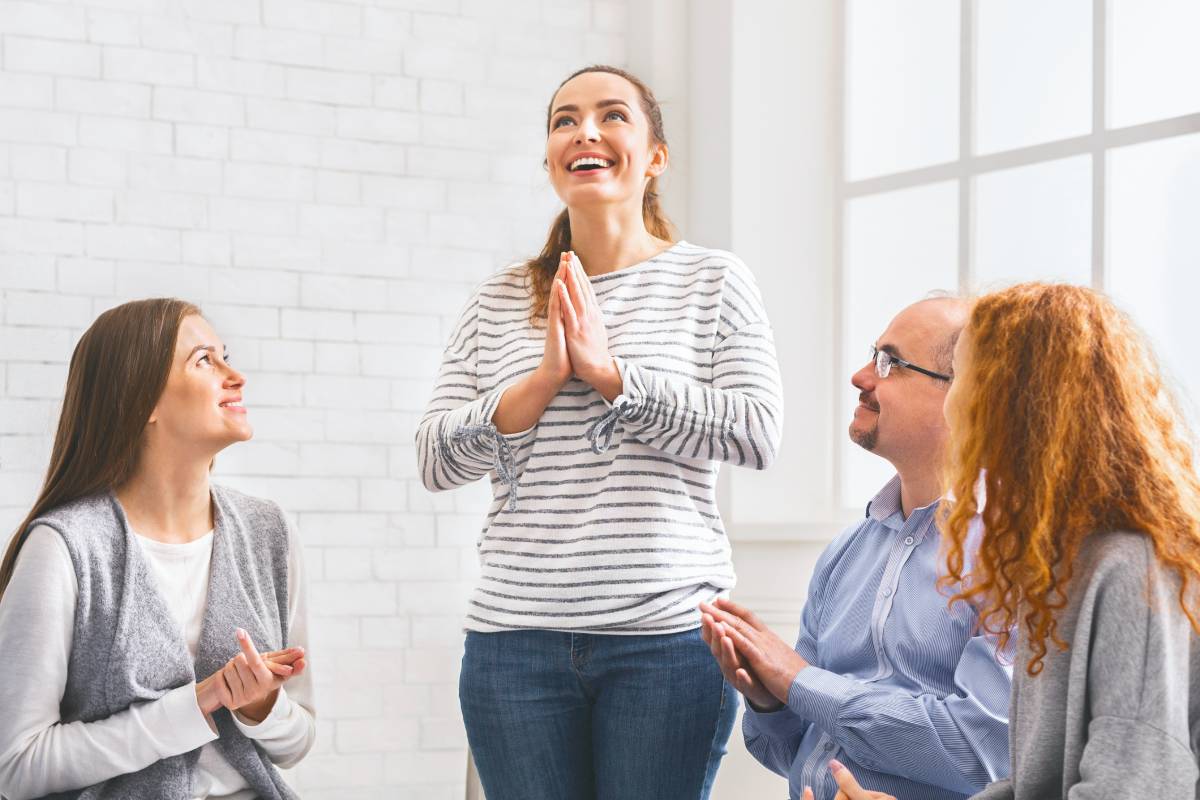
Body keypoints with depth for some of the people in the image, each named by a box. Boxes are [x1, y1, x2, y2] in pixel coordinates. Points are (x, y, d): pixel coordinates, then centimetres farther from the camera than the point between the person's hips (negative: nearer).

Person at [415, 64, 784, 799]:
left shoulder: (714, 281, 4)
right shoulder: (500, 300, 11)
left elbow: (760, 435, -8)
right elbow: (437, 460, 5)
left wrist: (611, 372, -11)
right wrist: (543, 379, -9)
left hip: (668, 635, -2)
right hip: (517, 638, 2)